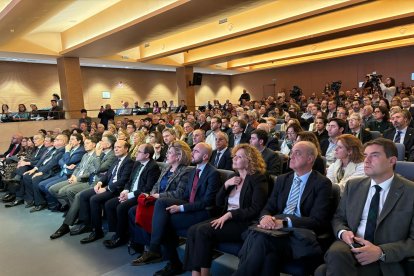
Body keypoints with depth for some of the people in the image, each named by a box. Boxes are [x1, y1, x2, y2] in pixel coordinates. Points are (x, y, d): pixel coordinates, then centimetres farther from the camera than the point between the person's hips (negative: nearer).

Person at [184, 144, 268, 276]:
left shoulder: (258, 179, -7)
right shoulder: (235, 177, 15)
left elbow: (255, 209, -16)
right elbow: (219, 202, 14)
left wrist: (229, 214, -21)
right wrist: (226, 184, -2)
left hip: (243, 223, -7)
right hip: (226, 218, 7)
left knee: (203, 230, -25)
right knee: (193, 230, -16)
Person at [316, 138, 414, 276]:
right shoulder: (353, 185, 10)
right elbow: (338, 218, 16)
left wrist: (381, 252, -19)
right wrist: (343, 232, -8)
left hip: (385, 262, -4)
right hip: (351, 245, 4)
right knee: (336, 252, -35)